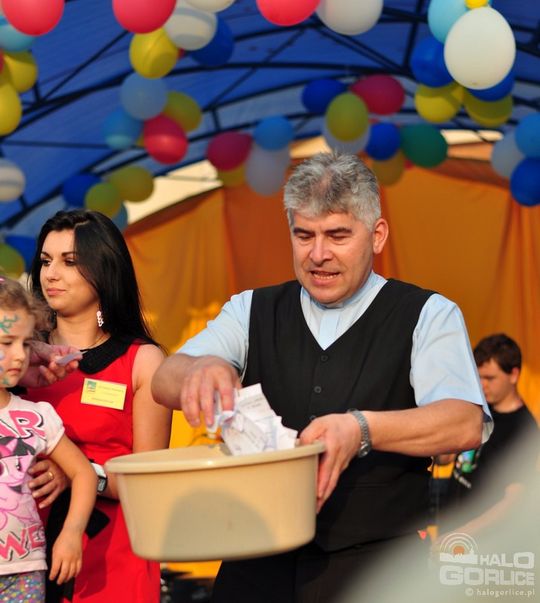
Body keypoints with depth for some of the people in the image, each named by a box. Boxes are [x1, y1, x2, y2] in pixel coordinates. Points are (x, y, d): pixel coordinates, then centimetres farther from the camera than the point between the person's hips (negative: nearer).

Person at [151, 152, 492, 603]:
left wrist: (361, 429, -29)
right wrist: (201, 369, -24)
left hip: (378, 565, -2)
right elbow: (165, 383, 1)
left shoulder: (427, 316, 2)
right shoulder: (252, 312, 12)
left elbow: (466, 422, -12)